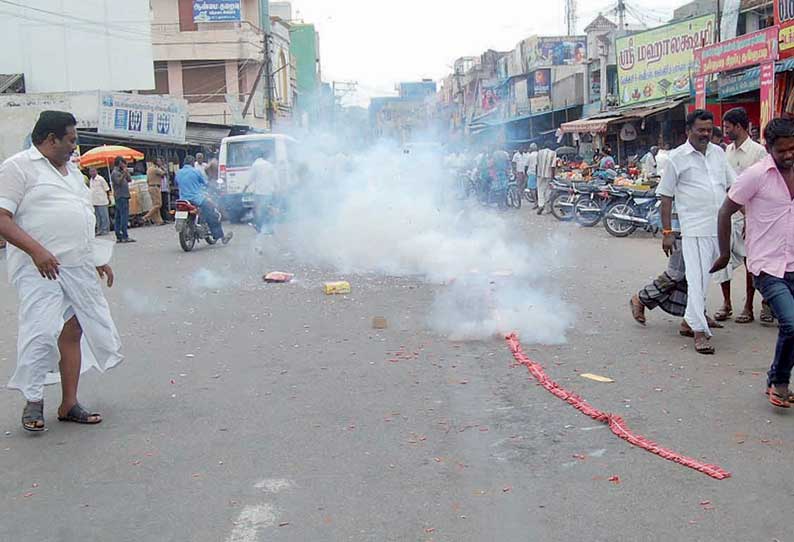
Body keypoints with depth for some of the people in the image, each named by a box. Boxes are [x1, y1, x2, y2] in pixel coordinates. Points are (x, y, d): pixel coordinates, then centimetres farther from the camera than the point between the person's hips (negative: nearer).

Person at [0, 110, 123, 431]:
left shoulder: (72, 171, 21)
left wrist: (98, 258, 23)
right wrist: (36, 250, -24)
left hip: (79, 267, 7)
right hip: (40, 269, -7)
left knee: (73, 331, 6)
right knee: (41, 332, -11)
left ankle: (69, 404, 13)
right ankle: (33, 402, 6)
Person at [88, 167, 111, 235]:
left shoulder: (100, 179, -9)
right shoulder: (90, 180, 12)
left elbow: (107, 189, -5)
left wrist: (108, 198, -3)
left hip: (102, 201, -7)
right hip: (94, 202, 7)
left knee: (104, 216, -1)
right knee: (98, 217, 10)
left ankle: (105, 230, 3)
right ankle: (100, 230, 16)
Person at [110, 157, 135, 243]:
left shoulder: (121, 172, 21)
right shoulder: (115, 173, -5)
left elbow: (129, 180, 17)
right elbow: (119, 182, -19)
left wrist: (127, 172, 9)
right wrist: (124, 174, -28)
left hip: (124, 196, 10)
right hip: (121, 197, -10)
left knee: (118, 217, 9)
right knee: (124, 217, -14)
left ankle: (119, 237, 10)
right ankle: (125, 237, -18)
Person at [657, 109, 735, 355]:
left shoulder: (718, 153, 12)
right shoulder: (677, 158, -3)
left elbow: (732, 187, 18)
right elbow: (666, 196, -1)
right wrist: (667, 232, -5)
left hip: (722, 227, 5)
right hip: (695, 229, -5)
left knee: (706, 277, 15)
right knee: (697, 279, -8)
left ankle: (693, 316, 35)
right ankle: (699, 331, -5)